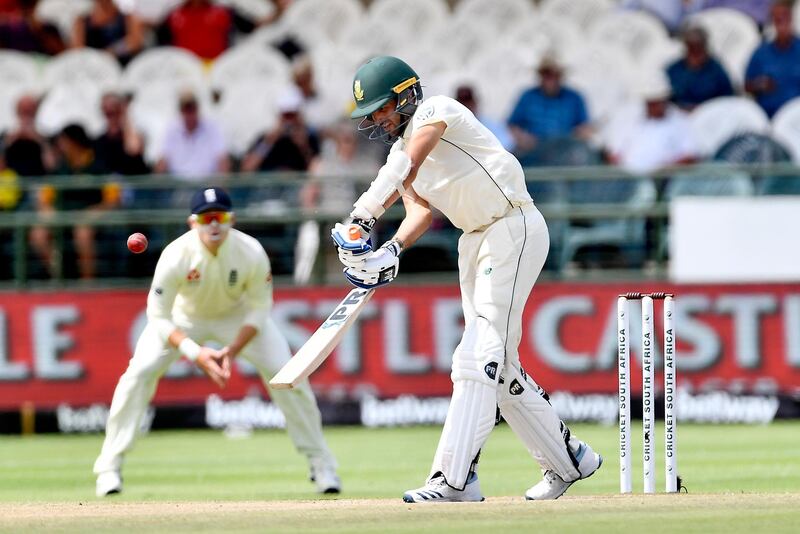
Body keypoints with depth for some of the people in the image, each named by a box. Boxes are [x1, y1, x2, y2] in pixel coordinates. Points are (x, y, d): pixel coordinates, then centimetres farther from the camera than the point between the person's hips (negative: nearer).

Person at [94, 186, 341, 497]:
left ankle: (320, 462, 5)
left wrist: (232, 351, -31)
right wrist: (195, 354, -41)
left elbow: (258, 310, -18)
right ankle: (109, 467, -6)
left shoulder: (251, 254, -30)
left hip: (238, 315, 1)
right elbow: (159, 318, -28)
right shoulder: (176, 256, -34)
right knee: (139, 373, -18)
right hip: (184, 316, -1)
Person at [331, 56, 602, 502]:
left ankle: (455, 477, -25)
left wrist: (362, 219, -37)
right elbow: (421, 210, 0)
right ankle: (568, 459, 24)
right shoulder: (401, 150, 16)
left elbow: (406, 168, -27)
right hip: (475, 243, 10)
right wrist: (394, 248, -21)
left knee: (480, 356, -17)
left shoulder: (437, 111, -9)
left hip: (514, 229, -10)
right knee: (500, 365, 11)